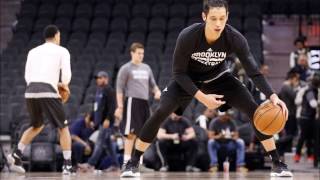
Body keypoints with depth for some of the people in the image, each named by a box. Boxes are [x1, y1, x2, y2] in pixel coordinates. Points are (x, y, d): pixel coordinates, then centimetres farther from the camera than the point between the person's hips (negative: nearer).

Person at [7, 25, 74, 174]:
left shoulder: (33, 51, 23)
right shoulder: (62, 51, 10)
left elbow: (27, 77, 20)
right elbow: (66, 74, -1)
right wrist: (65, 85, 21)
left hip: (30, 91, 5)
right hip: (48, 93, -5)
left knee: (37, 126, 27)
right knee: (63, 127, 9)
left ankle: (16, 155, 13)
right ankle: (67, 165, 0)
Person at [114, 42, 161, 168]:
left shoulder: (146, 68, 18)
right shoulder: (126, 68, 1)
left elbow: (152, 84, 24)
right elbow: (119, 88, -2)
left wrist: (157, 91, 0)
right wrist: (120, 106, -10)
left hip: (145, 102, 6)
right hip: (132, 101, -6)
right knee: (131, 133, -12)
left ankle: (139, 162, 13)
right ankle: (126, 161, -12)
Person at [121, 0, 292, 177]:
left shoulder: (235, 38, -30)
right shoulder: (187, 36, -34)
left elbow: (253, 71, -25)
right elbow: (179, 72, -24)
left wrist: (272, 96, -39)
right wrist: (202, 97, -33)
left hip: (219, 77, 2)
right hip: (187, 78, -2)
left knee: (254, 110, -14)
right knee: (161, 112, -21)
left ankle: (277, 163, -1)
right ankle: (133, 163, -6)